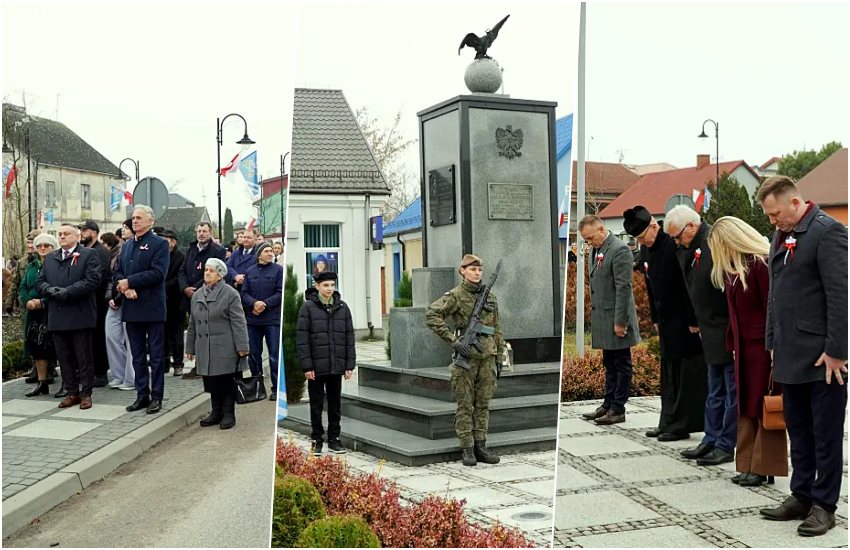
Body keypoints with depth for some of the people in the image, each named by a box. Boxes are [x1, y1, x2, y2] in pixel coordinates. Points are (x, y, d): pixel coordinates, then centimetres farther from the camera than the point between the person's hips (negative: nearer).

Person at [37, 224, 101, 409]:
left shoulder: (88, 255, 0)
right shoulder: (49, 258, 18)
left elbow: (92, 280, -12)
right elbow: (40, 283, 13)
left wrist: (66, 292, -17)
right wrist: (51, 290, -9)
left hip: (80, 316, -5)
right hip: (57, 317, 5)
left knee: (84, 357, 1)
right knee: (64, 357, 8)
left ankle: (85, 394, 9)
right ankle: (72, 393, 16)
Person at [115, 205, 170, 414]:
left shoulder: (159, 244, -4)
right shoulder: (126, 246, 16)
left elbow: (158, 273, -16)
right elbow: (117, 273, 12)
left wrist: (129, 282, -14)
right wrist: (125, 288, -9)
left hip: (152, 308, -6)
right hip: (132, 308, 6)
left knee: (156, 355, 1)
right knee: (137, 356, 10)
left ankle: (156, 397, 8)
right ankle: (142, 395, 18)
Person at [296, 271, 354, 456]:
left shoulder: (342, 307, 6)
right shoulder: (308, 307, -5)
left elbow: (349, 337, 7)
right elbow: (302, 339, -7)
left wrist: (350, 364, 3)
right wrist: (307, 365, -13)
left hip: (336, 365, 3)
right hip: (316, 366, -3)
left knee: (335, 403, 11)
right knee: (316, 404, 7)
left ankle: (334, 439, 21)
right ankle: (317, 440, 17)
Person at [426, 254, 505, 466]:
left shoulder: (490, 297, 12)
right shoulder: (455, 295, -5)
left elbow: (497, 329, 16)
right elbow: (432, 316, -15)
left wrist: (499, 358, 13)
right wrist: (453, 341, -18)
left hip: (487, 355, 5)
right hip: (466, 355, -5)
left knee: (483, 403, 9)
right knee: (465, 405, 1)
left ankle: (480, 447, 16)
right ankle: (467, 449, 7)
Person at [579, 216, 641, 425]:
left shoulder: (619, 250, -16)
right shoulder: (595, 250, 12)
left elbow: (623, 288, -19)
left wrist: (620, 322, -20)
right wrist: (594, 316, 14)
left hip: (616, 320, -9)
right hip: (602, 318, 9)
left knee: (621, 364, 1)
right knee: (609, 364, 16)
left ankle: (618, 409, 7)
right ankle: (608, 404, 24)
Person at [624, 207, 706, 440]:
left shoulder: (674, 245, -17)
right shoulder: (646, 250, 8)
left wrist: (693, 321, -17)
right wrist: (656, 319, 17)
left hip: (684, 320, -8)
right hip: (666, 321, 8)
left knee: (687, 375, -1)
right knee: (669, 375, 13)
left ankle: (682, 425, 4)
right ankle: (668, 423, 20)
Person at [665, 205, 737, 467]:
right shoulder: (687, 249, 8)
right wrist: (694, 321, 16)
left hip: (727, 329, -9)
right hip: (712, 331, 9)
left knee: (732, 391, 2)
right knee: (715, 392, 16)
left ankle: (726, 446, 9)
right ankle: (711, 441, 25)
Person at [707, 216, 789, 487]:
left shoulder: (760, 263, -15)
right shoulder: (733, 269, 10)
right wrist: (733, 343, 10)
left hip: (764, 345, -8)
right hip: (744, 347, 8)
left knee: (765, 406, 0)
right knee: (746, 407, 10)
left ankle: (764, 468, 8)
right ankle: (748, 465, 17)